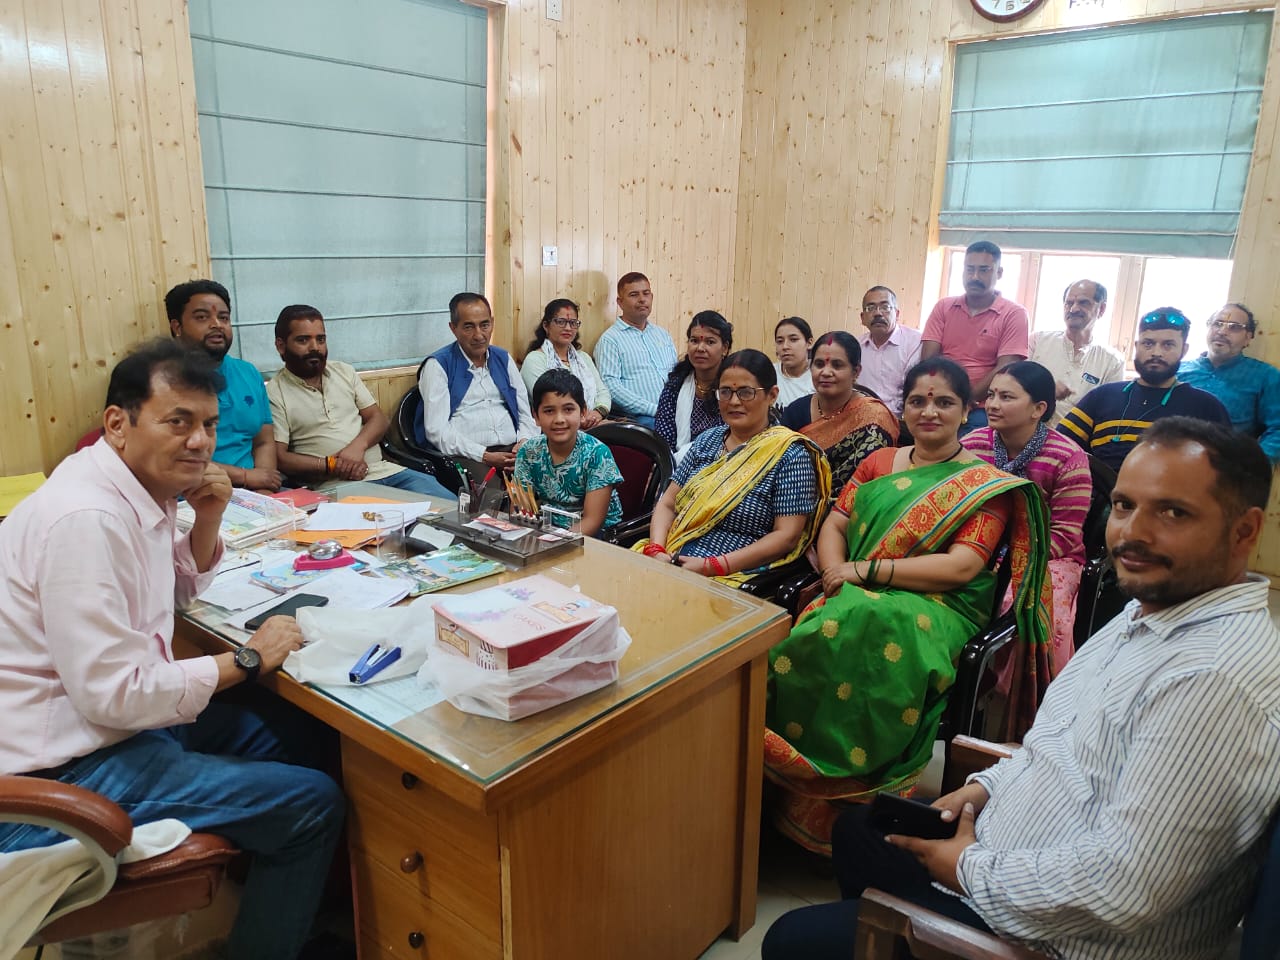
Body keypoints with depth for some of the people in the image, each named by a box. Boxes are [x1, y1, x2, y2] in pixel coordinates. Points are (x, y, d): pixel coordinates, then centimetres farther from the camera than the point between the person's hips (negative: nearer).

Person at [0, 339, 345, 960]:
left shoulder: (139, 490, 2)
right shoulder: (86, 517, -27)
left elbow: (180, 590, 19)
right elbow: (115, 694, -29)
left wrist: (207, 521, -1)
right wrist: (246, 661, -17)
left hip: (116, 715, 10)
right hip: (65, 768, -10)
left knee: (294, 736, 16)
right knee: (314, 804, -12)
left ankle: (288, 907, 34)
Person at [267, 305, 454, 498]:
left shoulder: (344, 371, 17)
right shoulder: (274, 393, 0)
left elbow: (378, 418, 13)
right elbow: (279, 458, -6)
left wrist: (357, 446, -8)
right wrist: (329, 465, -16)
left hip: (384, 470, 6)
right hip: (335, 487, -5)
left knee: (448, 503, -13)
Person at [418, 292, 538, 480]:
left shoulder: (504, 359, 20)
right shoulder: (438, 365, 4)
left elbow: (525, 413, 20)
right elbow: (437, 430, -5)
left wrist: (525, 443, -3)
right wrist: (485, 456, -15)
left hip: (512, 450, 5)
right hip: (468, 456, -5)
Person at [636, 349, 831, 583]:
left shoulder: (790, 454, -4)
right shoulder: (708, 439, 12)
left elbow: (786, 536, -11)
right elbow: (667, 504, 12)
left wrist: (713, 566, -18)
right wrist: (655, 550, -8)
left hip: (736, 576, -6)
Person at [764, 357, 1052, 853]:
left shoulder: (985, 485, 3)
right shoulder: (880, 462, 19)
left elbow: (962, 567, -9)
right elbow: (834, 524, 13)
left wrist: (868, 570, -14)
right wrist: (836, 576, -9)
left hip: (937, 607, -4)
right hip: (856, 596, 4)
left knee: (869, 626, -36)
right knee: (824, 624, -30)